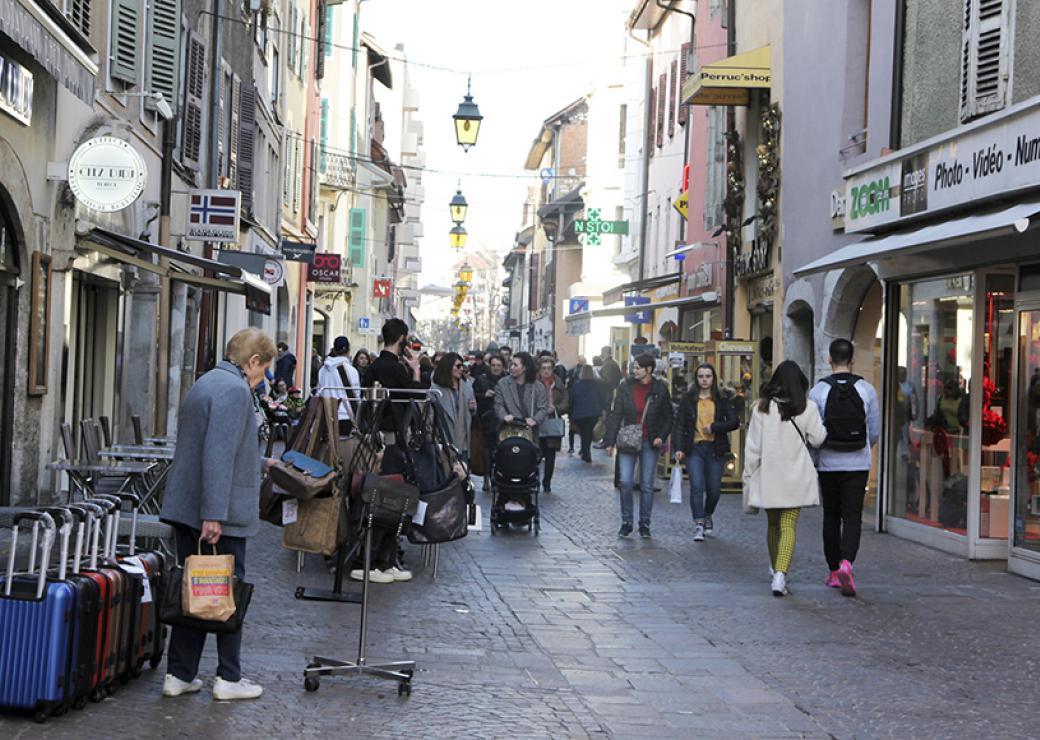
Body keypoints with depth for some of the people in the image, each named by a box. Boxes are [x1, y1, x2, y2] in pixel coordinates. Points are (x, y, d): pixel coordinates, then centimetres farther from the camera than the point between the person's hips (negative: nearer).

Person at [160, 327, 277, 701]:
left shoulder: (205, 383, 16)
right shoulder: (234, 390, -16)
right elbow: (219, 455, -24)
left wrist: (261, 463, 42)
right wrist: (214, 515, -27)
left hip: (185, 509, 9)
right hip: (220, 514, -9)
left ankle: (179, 674, 16)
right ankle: (229, 678, 10)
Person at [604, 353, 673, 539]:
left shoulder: (660, 389, -1)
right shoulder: (625, 388, -1)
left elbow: (668, 417, 8)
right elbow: (615, 415, 1)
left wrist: (662, 436, -7)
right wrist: (610, 441, -4)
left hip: (650, 443, 0)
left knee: (647, 485, 5)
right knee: (625, 482, -7)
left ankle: (644, 524, 15)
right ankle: (626, 522, 6)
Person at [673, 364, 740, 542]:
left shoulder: (721, 400, 6)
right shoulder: (687, 399, 5)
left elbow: (734, 422, -1)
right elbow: (680, 425, 2)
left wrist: (714, 427, -11)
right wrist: (679, 448, -8)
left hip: (715, 449, 1)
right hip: (694, 448, -1)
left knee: (714, 489, 4)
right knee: (697, 486, -14)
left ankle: (708, 516, 33)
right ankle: (698, 525, -10)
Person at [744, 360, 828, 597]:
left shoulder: (762, 407, -3)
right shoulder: (807, 408, -5)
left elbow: (753, 446, -2)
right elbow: (818, 439, 1)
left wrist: (748, 474, 5)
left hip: (768, 476, 1)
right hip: (796, 477, -1)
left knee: (773, 523, 19)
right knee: (789, 526, -4)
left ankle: (776, 568, 36)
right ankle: (781, 573, -22)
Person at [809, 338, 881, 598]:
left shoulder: (818, 390, -5)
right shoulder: (866, 389, -3)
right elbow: (875, 432, 3)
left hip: (828, 463, 0)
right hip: (858, 464, 0)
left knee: (831, 517, 13)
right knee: (852, 517, -1)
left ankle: (834, 571, 19)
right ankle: (846, 563, -23)